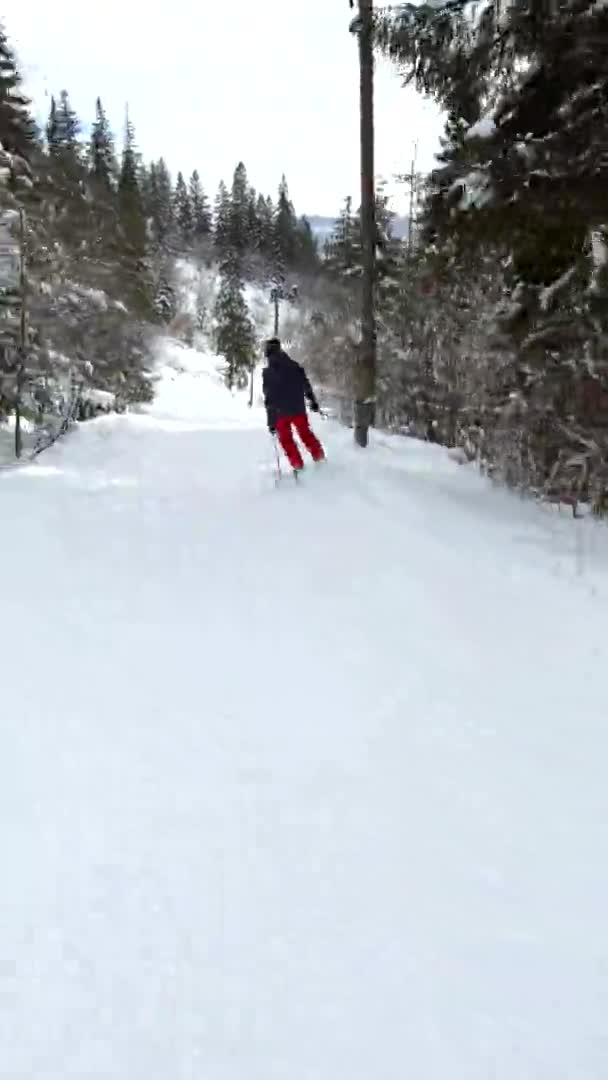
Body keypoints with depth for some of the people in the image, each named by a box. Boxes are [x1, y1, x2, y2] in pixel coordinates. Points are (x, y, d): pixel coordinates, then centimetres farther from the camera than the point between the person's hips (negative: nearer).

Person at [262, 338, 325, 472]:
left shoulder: (268, 373, -11)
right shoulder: (294, 366, -2)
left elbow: (269, 399, -11)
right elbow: (306, 385, 5)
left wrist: (271, 422, -7)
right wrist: (313, 401, 20)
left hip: (280, 412, -3)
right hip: (299, 408, 3)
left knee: (286, 439, 11)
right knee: (306, 433, 20)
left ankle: (297, 465, 8)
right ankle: (319, 457, 25)